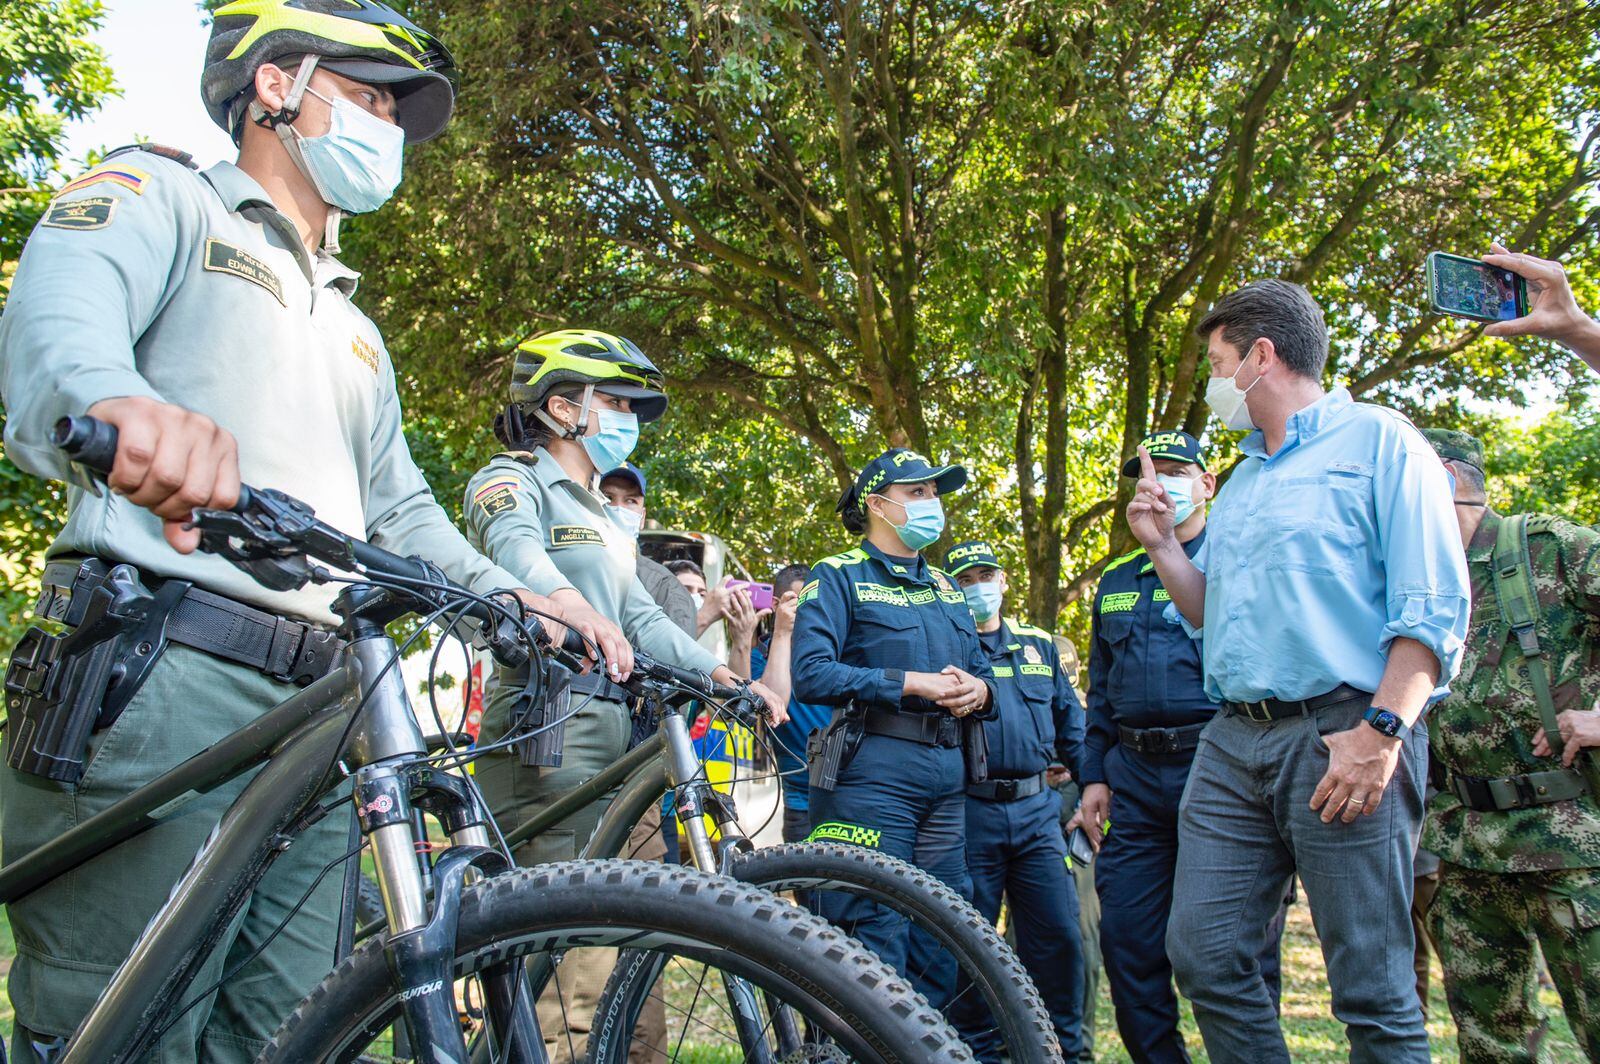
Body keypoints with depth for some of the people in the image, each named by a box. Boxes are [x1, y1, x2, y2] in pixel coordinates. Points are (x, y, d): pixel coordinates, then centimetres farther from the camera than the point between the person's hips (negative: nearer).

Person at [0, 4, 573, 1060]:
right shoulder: (162, 195, 9)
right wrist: (114, 403, -39)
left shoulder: (355, 334, 31)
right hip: (162, 684, -7)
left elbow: (401, 509, 26)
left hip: (314, 709, 7)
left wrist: (510, 596, 6)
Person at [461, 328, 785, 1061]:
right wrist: (571, 603, -43)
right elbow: (514, 544, -21)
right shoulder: (512, 480, 3)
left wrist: (720, 674, 0)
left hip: (613, 731, 9)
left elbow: (640, 617, 18)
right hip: (546, 732, -8)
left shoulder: (605, 519, 29)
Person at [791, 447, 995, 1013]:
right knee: (875, 934, -6)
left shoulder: (948, 588, 22)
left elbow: (981, 670, 22)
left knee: (941, 935, 9)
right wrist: (910, 683, -15)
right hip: (873, 770, -6)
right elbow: (811, 674, -12)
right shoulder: (839, 577, 1)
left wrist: (979, 689, -3)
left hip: (947, 774, 7)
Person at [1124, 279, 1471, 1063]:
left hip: (1342, 734, -7)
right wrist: (1162, 547, 12)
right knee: (1204, 953, 3)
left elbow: (1434, 606, -8)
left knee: (1370, 985, -2)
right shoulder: (1241, 479, 24)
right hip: (1234, 741, 7)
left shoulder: (1377, 440, 2)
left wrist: (1382, 732, -18)